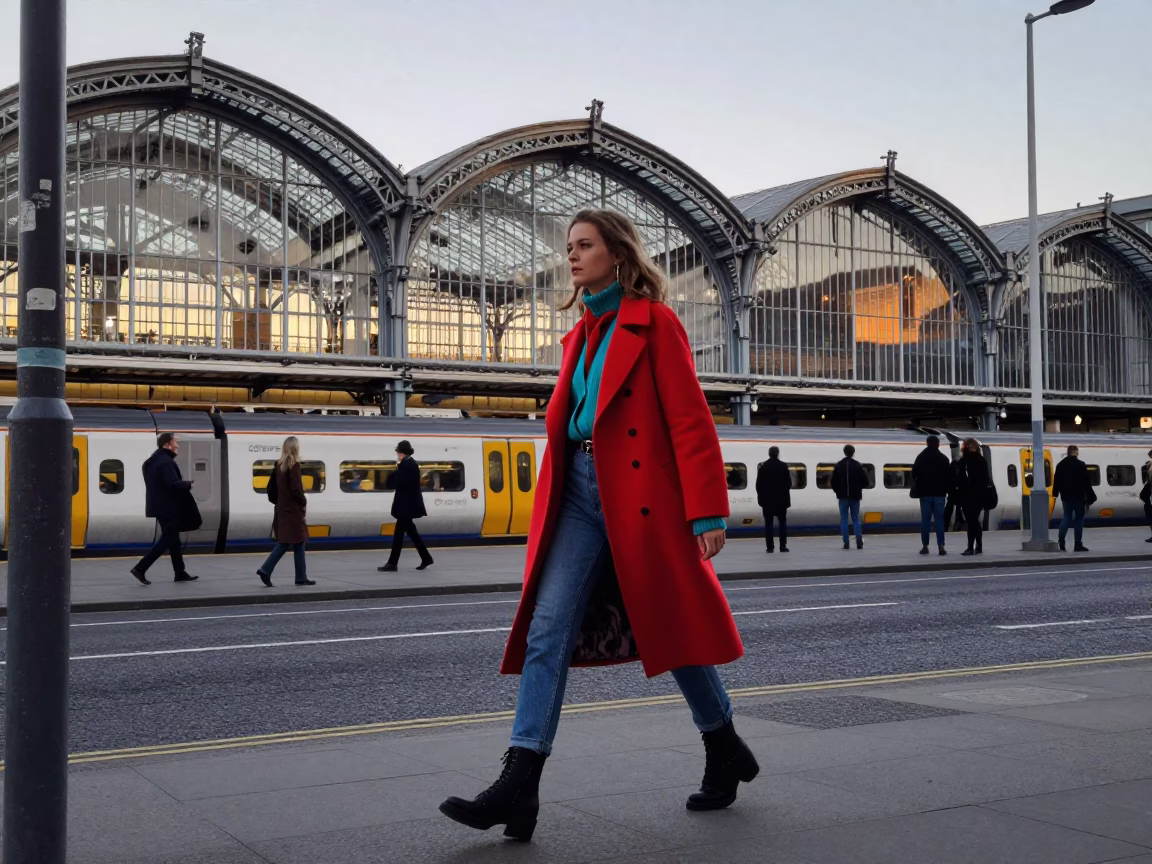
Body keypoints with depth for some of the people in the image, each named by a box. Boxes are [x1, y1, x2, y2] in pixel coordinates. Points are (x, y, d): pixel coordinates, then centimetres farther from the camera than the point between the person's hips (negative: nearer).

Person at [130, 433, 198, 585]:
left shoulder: (152, 461, 15)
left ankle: (180, 573, 19)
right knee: (167, 540, -5)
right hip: (167, 507, -10)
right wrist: (188, 484, -10)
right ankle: (140, 568, -8)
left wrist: (183, 484, 12)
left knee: (173, 539, 14)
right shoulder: (166, 462, -18)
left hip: (160, 506, 10)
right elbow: (173, 484, -29)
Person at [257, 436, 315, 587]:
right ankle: (301, 577, 4)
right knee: (298, 543, 1)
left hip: (281, 510, 8)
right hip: (293, 511, -8)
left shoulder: (279, 465, 9)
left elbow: (271, 487, 14)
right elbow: (296, 489, -19)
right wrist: (304, 501, -4)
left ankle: (265, 570, 1)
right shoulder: (294, 465, -14)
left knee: (283, 544, 12)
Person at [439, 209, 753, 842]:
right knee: (547, 629, -6)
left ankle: (725, 750, 29)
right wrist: (549, 508, 19)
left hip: (641, 496, -6)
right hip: (580, 493, 6)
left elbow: (690, 420, -9)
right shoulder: (581, 334, 17)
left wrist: (706, 512, -15)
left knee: (669, 627, 6)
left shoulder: (654, 322, -4)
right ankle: (519, 788, -10)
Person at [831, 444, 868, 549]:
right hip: (855, 496, 0)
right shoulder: (858, 465, -4)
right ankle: (859, 542, -4)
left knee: (844, 519, 4)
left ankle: (846, 543, -1)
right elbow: (865, 481, -3)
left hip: (843, 497, 0)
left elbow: (833, 481, -1)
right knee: (856, 519, 8)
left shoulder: (839, 465, -1)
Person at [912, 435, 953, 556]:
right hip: (939, 494, 0)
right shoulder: (944, 459, 1)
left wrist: (917, 489, 17)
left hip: (925, 493, 0)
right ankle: (940, 546, -7)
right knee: (939, 519, 0)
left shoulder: (920, 458, 2)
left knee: (925, 520, 3)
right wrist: (950, 492, 6)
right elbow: (949, 477, 1)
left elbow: (914, 474, 5)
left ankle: (925, 546, 3)